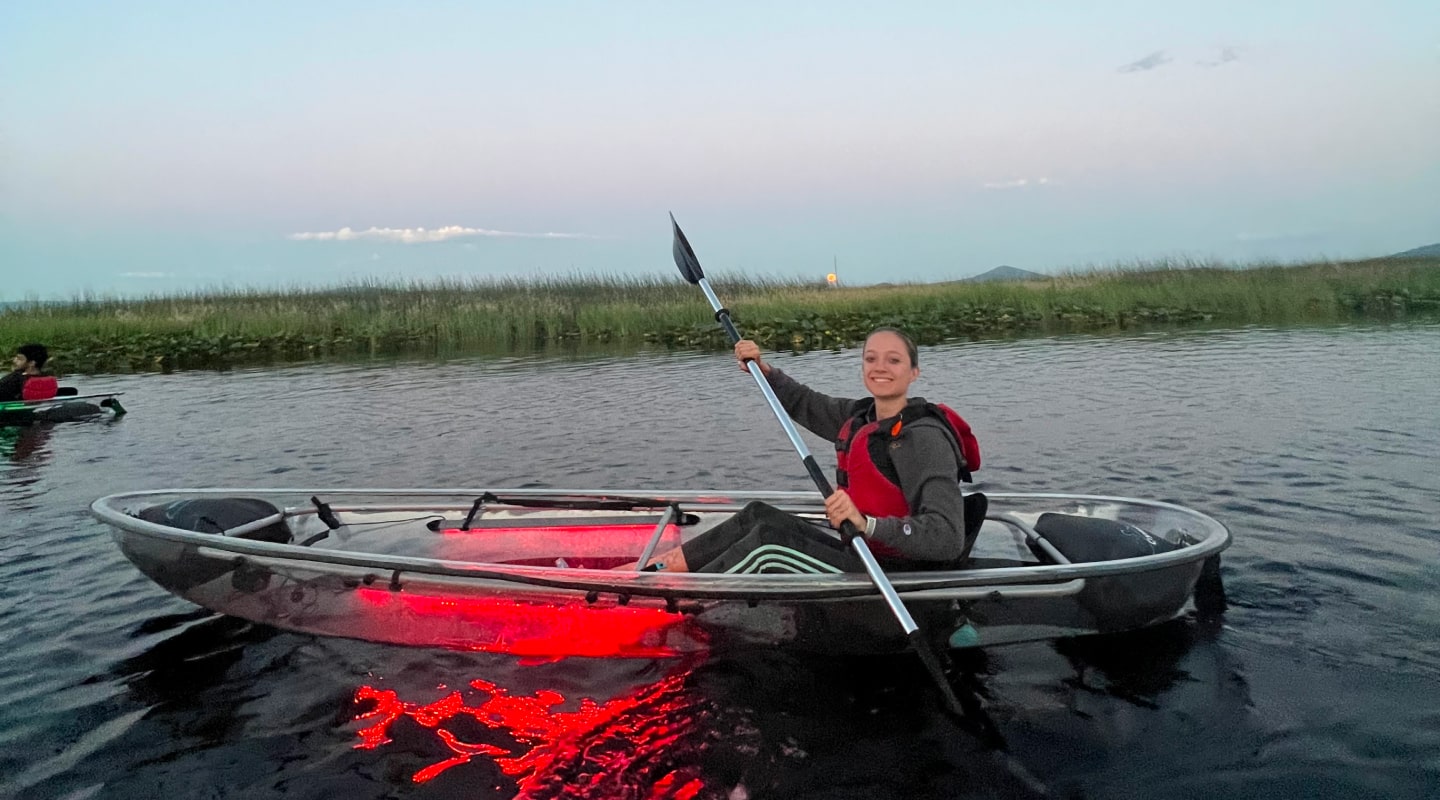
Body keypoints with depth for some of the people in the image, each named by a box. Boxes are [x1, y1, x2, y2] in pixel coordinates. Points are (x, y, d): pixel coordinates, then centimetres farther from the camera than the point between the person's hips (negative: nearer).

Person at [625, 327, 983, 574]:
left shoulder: (924, 437, -19)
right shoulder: (860, 417, 6)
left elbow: (948, 539, -29)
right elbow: (805, 404, 22)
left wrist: (866, 523, -40)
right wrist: (763, 370, 4)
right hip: (862, 558, 9)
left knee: (769, 542, -19)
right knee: (759, 515, 2)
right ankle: (651, 569, 1)